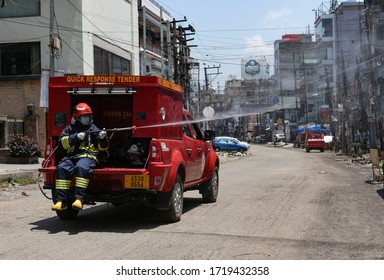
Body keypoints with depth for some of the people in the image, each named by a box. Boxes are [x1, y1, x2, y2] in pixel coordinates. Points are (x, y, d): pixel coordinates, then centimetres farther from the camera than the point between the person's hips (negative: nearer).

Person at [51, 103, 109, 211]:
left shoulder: (94, 129, 15)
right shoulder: (70, 128, 20)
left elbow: (103, 147, 11)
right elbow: (63, 142, 4)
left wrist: (103, 139, -11)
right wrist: (76, 137, -9)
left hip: (88, 156, -2)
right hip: (71, 156, 3)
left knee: (81, 168, -35)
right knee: (62, 168, -26)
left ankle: (79, 199, -42)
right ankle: (61, 201, -26)